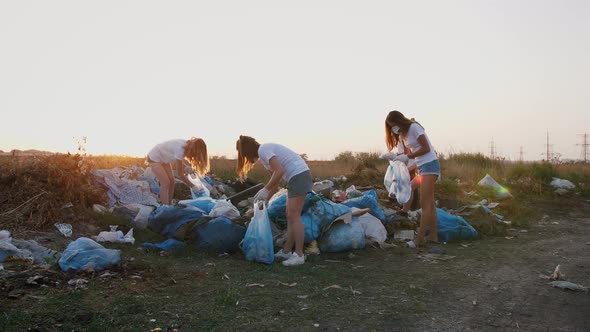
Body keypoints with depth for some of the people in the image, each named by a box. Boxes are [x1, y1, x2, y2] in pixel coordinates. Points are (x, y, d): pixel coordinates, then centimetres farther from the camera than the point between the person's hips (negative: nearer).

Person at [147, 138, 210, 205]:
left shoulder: (187, 145, -13)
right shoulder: (180, 149, -36)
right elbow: (180, 174, -29)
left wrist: (185, 168, -20)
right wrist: (193, 186, -25)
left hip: (164, 158, 9)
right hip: (154, 158, -9)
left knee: (171, 181, 5)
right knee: (165, 183, -13)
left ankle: (169, 205, 13)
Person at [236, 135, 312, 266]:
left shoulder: (263, 150, -10)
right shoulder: (264, 154, 19)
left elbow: (280, 171, -22)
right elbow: (276, 182, 22)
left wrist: (265, 190, -15)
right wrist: (266, 199, 20)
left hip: (299, 175, -10)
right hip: (296, 177, 10)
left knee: (294, 216, -8)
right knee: (290, 216, 11)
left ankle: (299, 255, -6)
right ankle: (286, 251, 17)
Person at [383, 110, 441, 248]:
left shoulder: (414, 127, -12)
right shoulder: (402, 135, 13)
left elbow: (426, 148, -15)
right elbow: (408, 153, 9)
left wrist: (407, 157, -15)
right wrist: (396, 156, -8)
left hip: (430, 164, -9)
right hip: (421, 167, 9)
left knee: (425, 203, -12)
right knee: (430, 203, 9)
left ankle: (419, 238, -13)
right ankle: (433, 235, 13)